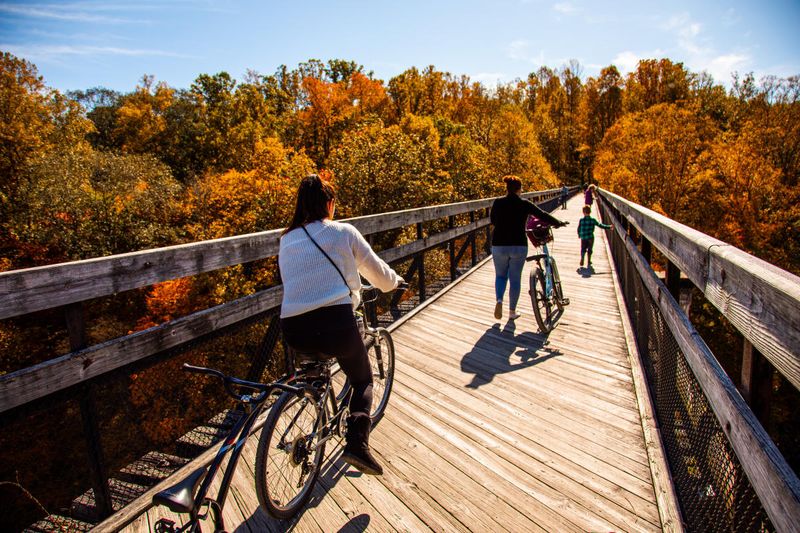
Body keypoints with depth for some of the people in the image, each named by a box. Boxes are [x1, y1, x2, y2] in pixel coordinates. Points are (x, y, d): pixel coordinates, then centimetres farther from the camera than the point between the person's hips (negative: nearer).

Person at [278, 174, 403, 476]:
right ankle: (357, 443, 0)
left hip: (293, 329, 5)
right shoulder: (343, 232, 5)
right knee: (363, 380, 20)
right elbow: (376, 270, 14)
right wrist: (395, 282, 36)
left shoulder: (286, 240, 17)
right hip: (334, 321, -4)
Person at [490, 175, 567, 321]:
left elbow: (492, 220, 12)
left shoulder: (498, 203, -1)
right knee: (515, 279, 10)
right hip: (519, 246, -1)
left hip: (499, 245, 1)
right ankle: (512, 311, 18)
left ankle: (499, 300, -6)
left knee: (500, 275, 19)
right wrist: (559, 223, 19)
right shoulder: (524, 204, -4)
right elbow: (543, 215, 4)